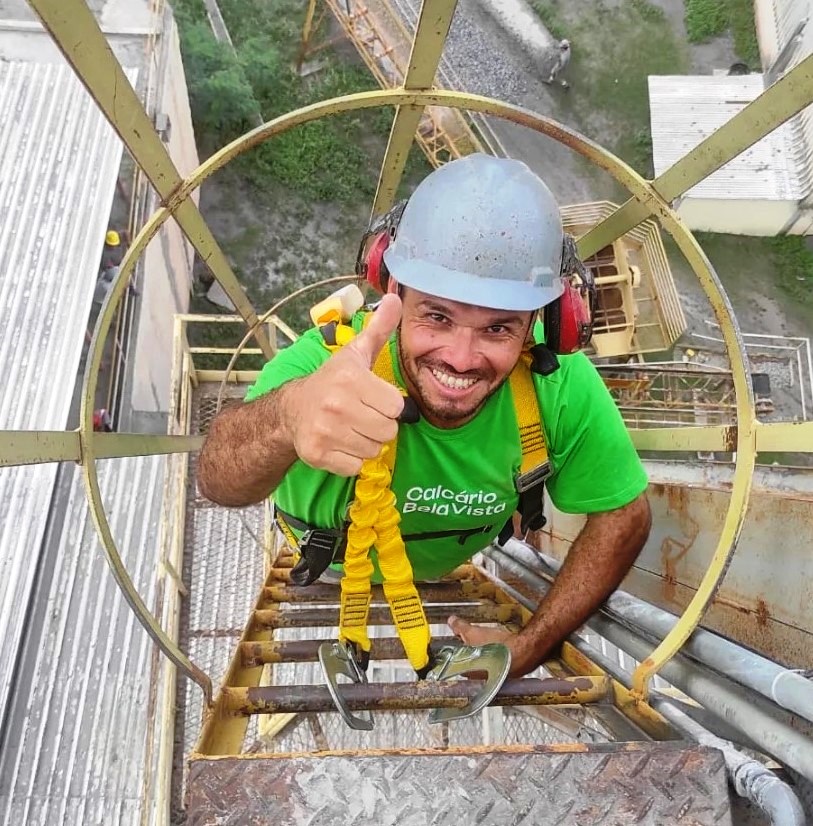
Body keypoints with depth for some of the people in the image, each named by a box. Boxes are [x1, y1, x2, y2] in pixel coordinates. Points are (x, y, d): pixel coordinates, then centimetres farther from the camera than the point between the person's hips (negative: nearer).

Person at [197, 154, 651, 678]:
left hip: (459, 568, 2)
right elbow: (221, 480, -59)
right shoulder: (329, 359, -42)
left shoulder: (560, 384, -33)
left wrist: (529, 646, -23)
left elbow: (623, 515, -19)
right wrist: (289, 414, -82)